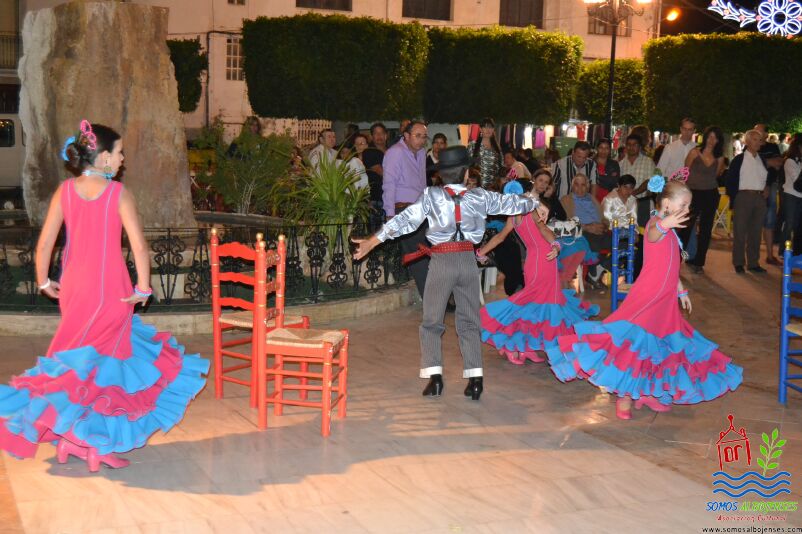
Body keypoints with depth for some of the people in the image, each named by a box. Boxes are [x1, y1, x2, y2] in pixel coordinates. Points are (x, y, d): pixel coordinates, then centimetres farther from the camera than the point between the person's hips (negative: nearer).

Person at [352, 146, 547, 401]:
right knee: (469, 322, 13)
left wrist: (372, 241, -5)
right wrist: (536, 205, 33)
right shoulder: (480, 197, 1)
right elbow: (509, 203, 15)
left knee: (432, 322, 9)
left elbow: (405, 221, -9)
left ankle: (434, 377, -1)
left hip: (442, 262, -2)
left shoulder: (431, 196, -5)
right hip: (468, 260, 2)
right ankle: (475, 379, 7)